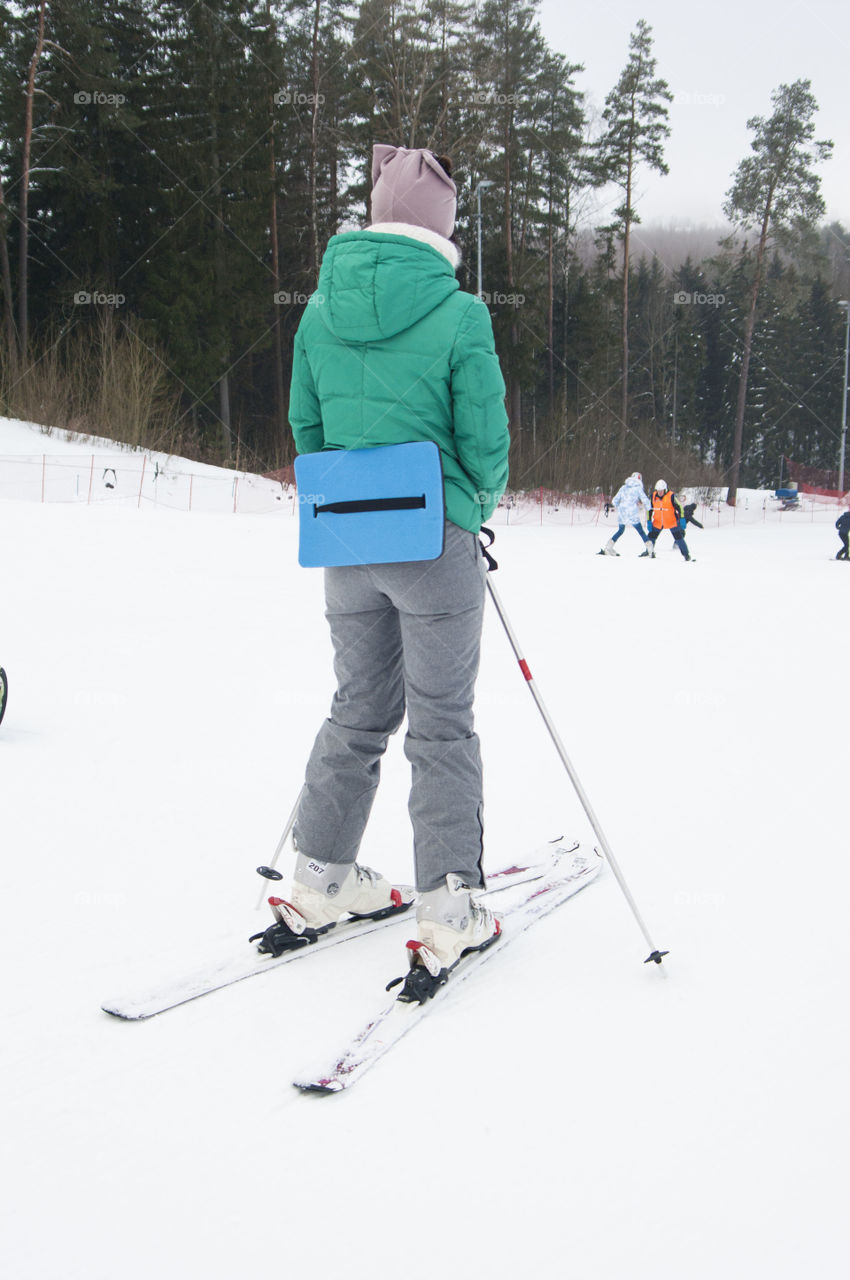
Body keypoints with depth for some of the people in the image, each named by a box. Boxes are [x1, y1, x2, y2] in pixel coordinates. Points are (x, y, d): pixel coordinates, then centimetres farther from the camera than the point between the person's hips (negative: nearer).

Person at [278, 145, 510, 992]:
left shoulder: (321, 308, 2)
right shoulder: (458, 314, -13)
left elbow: (306, 425, 10)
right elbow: (485, 442, -11)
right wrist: (480, 503, 10)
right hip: (436, 541, -5)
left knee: (358, 710, 18)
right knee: (441, 724, 4)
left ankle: (320, 882, 25)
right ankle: (447, 912, 6)